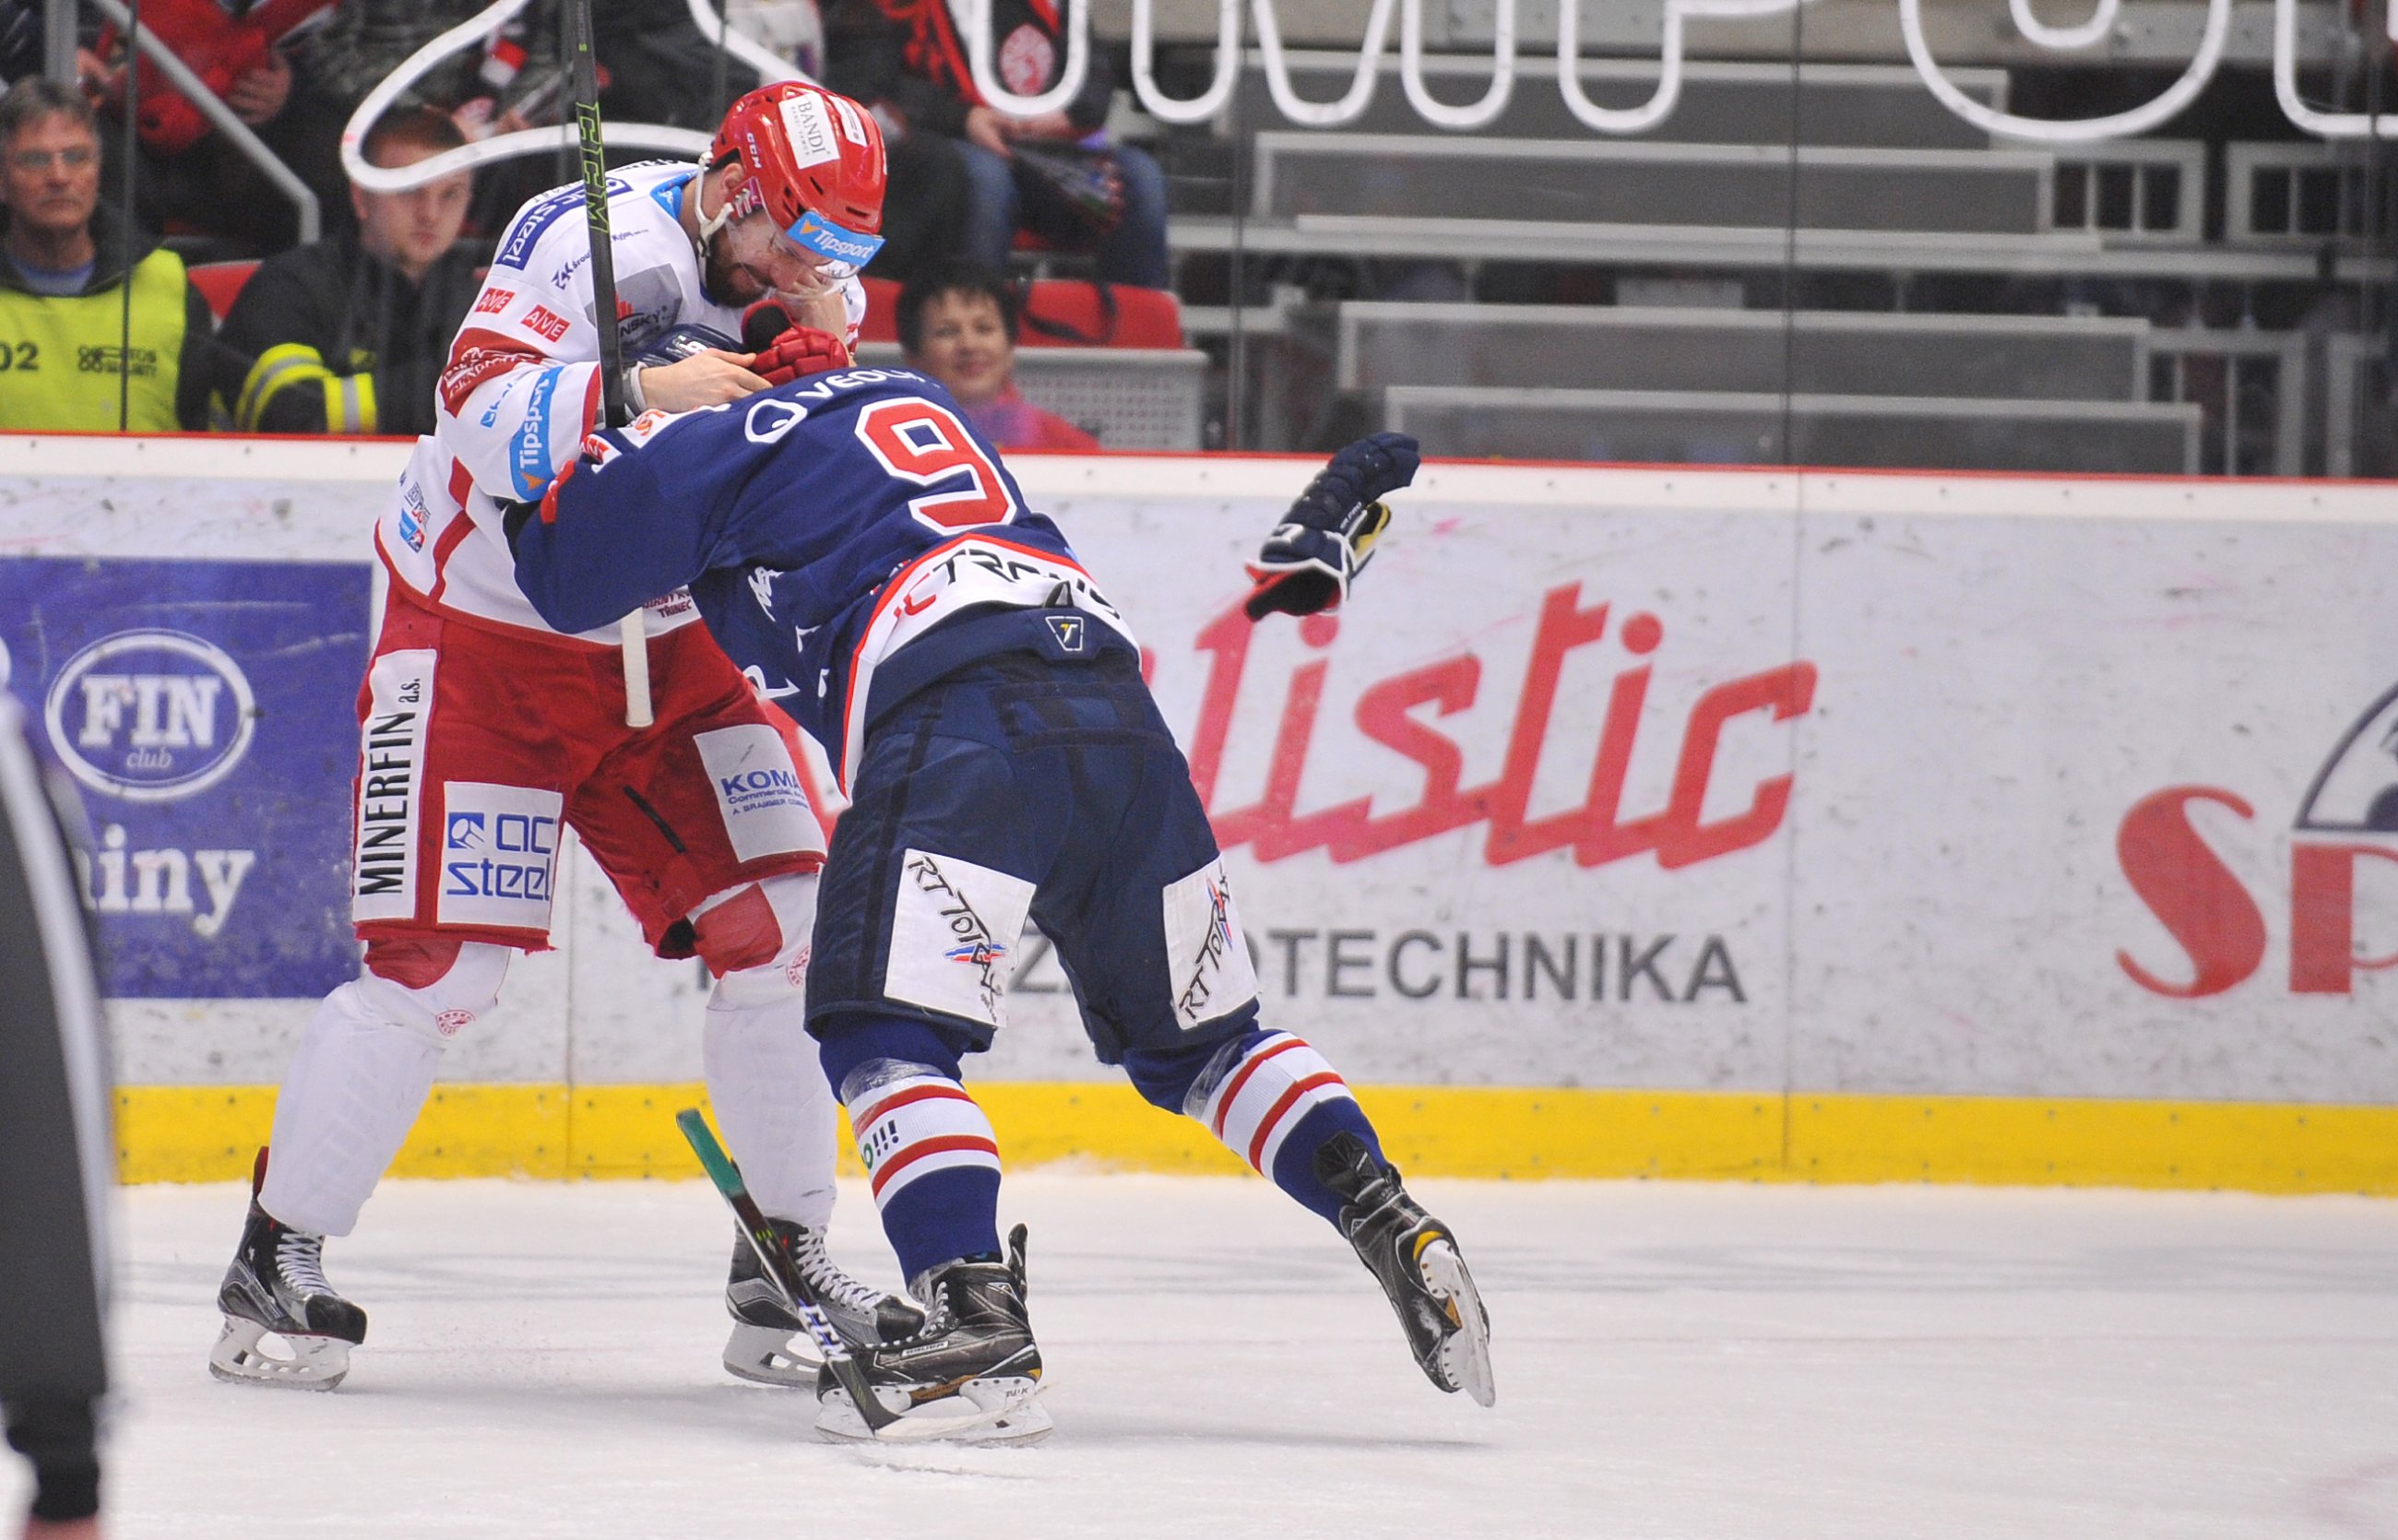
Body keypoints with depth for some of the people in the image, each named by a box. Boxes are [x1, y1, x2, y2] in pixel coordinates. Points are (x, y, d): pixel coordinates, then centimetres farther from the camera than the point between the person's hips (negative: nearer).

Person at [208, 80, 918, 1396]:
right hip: (479, 632, -7)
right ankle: (274, 1262, 1)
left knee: (785, 928, -3)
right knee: (439, 967, -12)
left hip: (657, 643, 7)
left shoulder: (770, 265, -1)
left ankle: (788, 1265, 7)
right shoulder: (604, 238, -22)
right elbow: (482, 411, -33)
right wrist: (645, 392, -46)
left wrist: (827, 323, -13)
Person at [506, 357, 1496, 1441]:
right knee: (1192, 1037, 20)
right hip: (1120, 709, 7)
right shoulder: (906, 399, 33)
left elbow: (571, 575, 11)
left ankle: (977, 1327, -26)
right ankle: (1394, 1228, 10)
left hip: (962, 717, -7)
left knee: (885, 1032, -9)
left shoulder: (728, 437, 11)